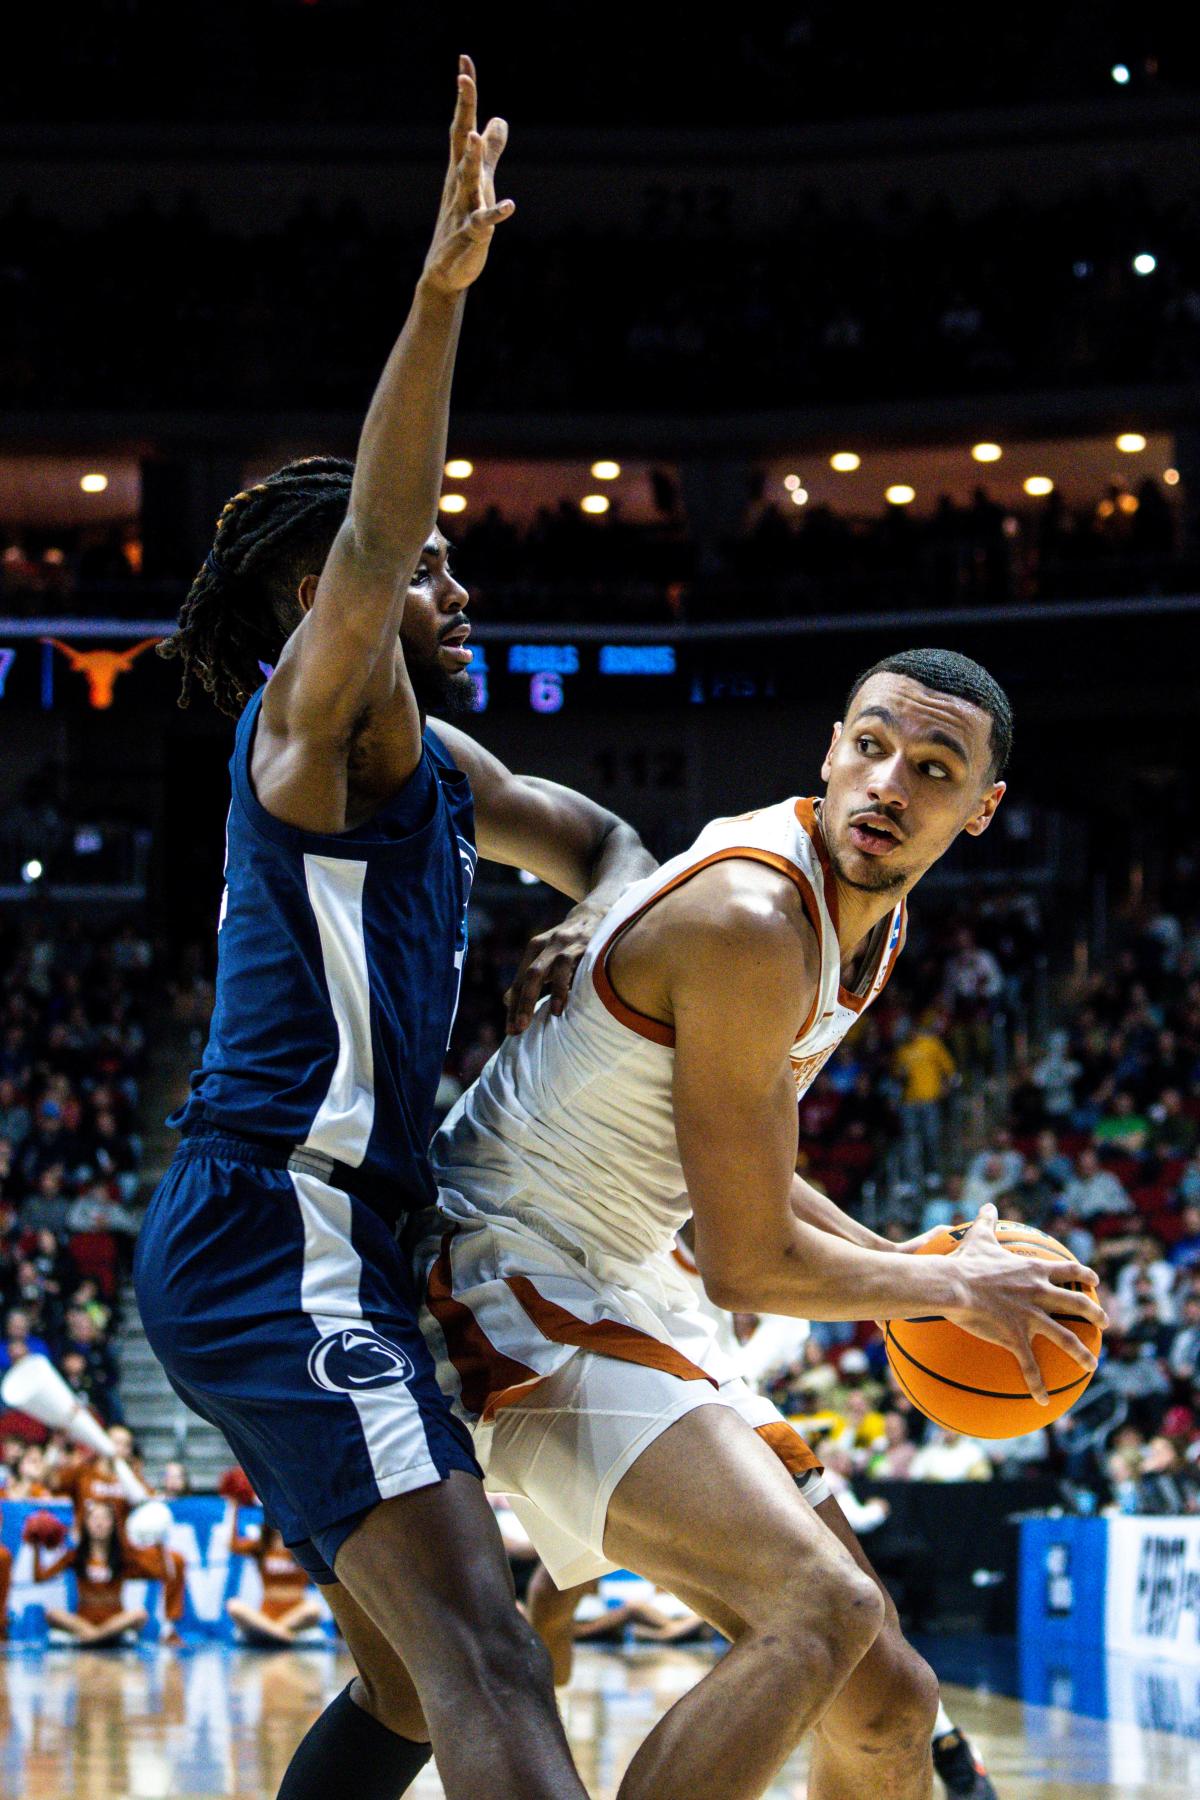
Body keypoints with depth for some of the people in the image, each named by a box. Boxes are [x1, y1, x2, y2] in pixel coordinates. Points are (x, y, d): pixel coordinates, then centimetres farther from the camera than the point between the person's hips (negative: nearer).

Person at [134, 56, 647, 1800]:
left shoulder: (433, 765, 23)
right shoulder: (321, 708, -3)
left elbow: (605, 839, 35)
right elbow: (369, 532, -22)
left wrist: (602, 929, 10)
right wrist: (441, 291, -34)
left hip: (312, 1239, 10)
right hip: (280, 1225, -10)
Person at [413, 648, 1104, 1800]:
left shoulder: (869, 925, 7)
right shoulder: (750, 925, -24)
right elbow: (749, 1266, -19)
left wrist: (905, 1278, 16)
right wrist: (953, 1289, -4)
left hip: (621, 1292, 10)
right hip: (511, 1278, -10)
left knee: (887, 1698, 9)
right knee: (823, 1609, -30)